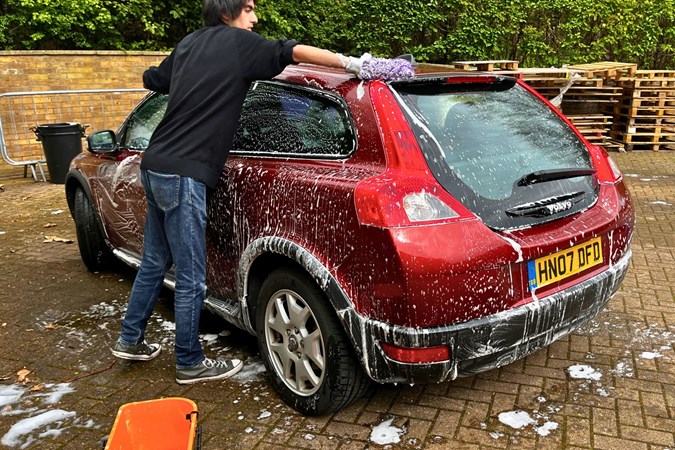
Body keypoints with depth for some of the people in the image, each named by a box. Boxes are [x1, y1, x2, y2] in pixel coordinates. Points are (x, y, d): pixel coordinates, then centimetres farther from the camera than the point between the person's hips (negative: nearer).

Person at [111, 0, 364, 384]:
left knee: (155, 262, 20)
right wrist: (354, 63, -12)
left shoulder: (189, 44, 18)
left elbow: (152, 79, 31)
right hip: (183, 174, -9)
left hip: (157, 166, 9)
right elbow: (295, 52, -15)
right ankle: (191, 364, 14)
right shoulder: (238, 43, -5)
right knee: (192, 278, 1)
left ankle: (130, 341, 32)